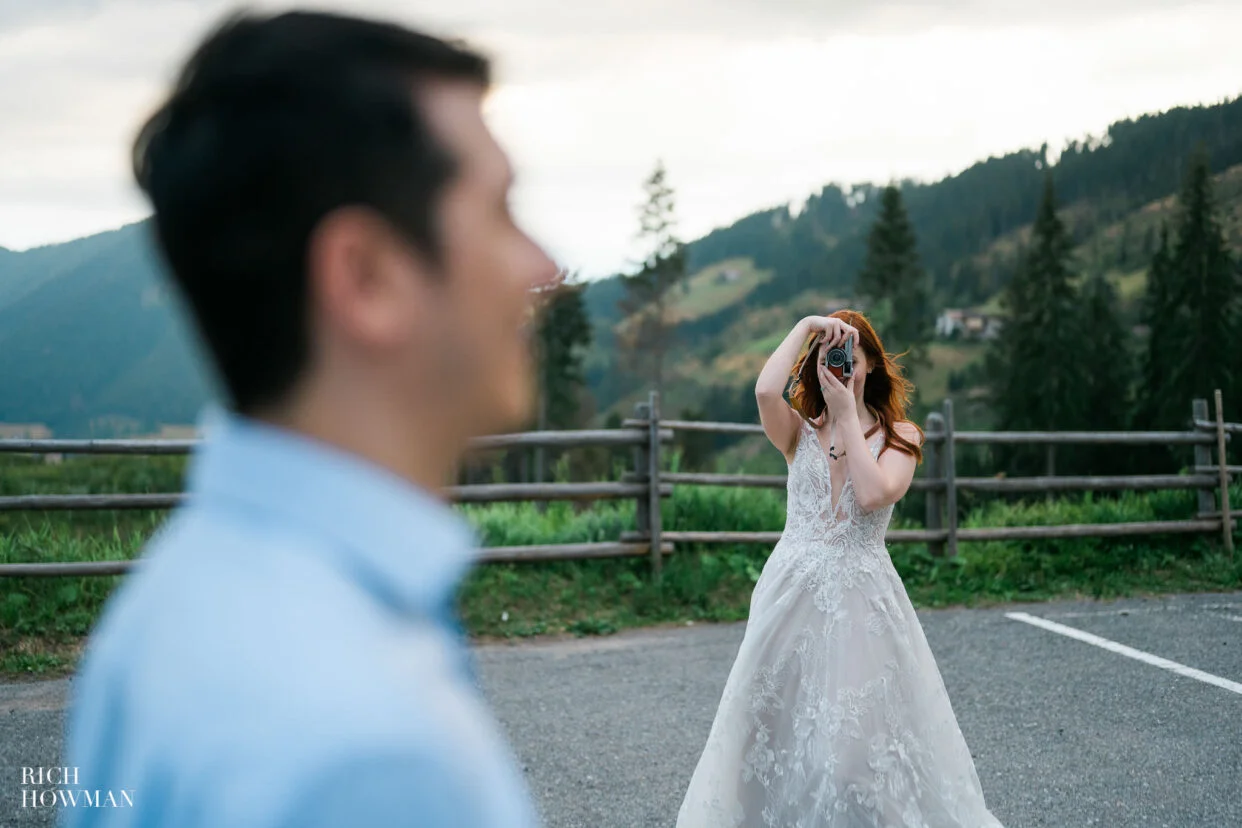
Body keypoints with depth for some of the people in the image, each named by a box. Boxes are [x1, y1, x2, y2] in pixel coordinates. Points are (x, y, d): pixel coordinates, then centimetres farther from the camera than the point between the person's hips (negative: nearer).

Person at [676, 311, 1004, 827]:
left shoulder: (898, 436, 4)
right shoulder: (800, 433, 6)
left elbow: (873, 495, -15)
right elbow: (765, 391, -17)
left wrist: (847, 415, -8)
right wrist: (806, 325, -7)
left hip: (862, 599, -2)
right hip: (793, 593, 2)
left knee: (863, 736, -5)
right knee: (782, 734, 5)